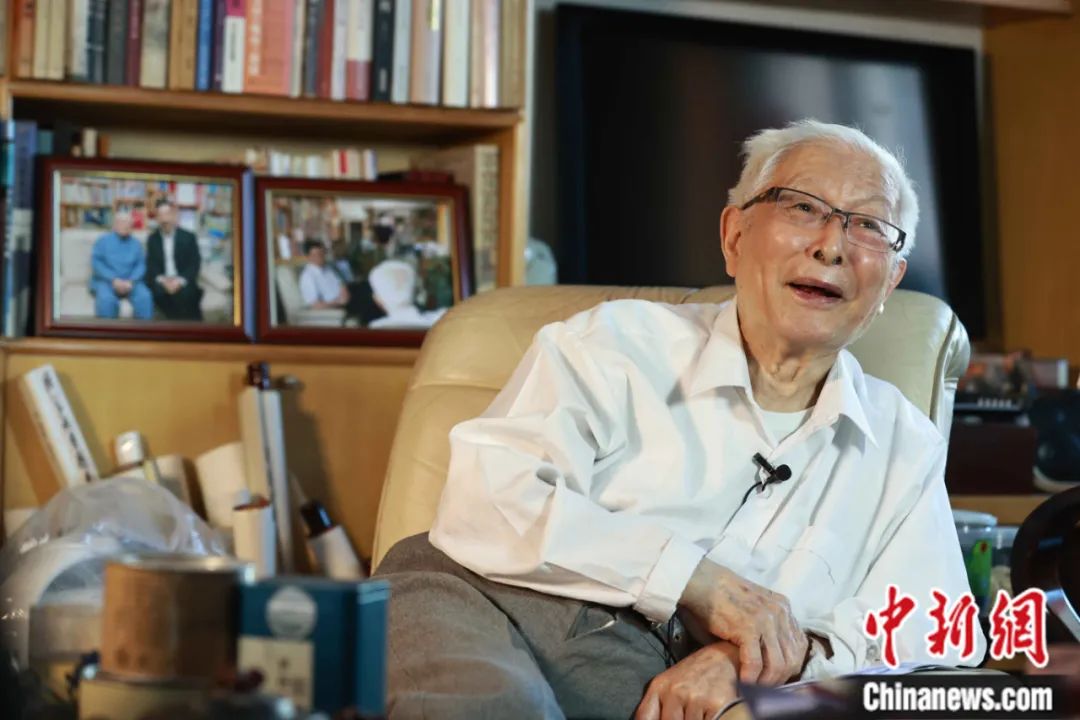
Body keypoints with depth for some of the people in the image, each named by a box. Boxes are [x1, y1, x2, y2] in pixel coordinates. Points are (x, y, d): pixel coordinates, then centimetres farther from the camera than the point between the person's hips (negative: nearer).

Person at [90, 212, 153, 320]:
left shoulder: (136, 244, 12)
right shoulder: (103, 241, 5)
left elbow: (141, 265, 3)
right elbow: (96, 263, -5)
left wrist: (131, 281, -16)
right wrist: (114, 280, -17)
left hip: (130, 282, 2)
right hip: (106, 281, -2)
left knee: (144, 297, -29)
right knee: (106, 299, -36)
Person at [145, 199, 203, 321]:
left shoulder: (188, 237, 7)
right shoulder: (152, 239, 13)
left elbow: (195, 264, 0)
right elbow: (151, 265, 6)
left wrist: (180, 281, -17)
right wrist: (162, 280, -15)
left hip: (182, 282, -1)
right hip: (161, 282, 1)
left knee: (185, 294, -35)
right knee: (159, 291, -33)